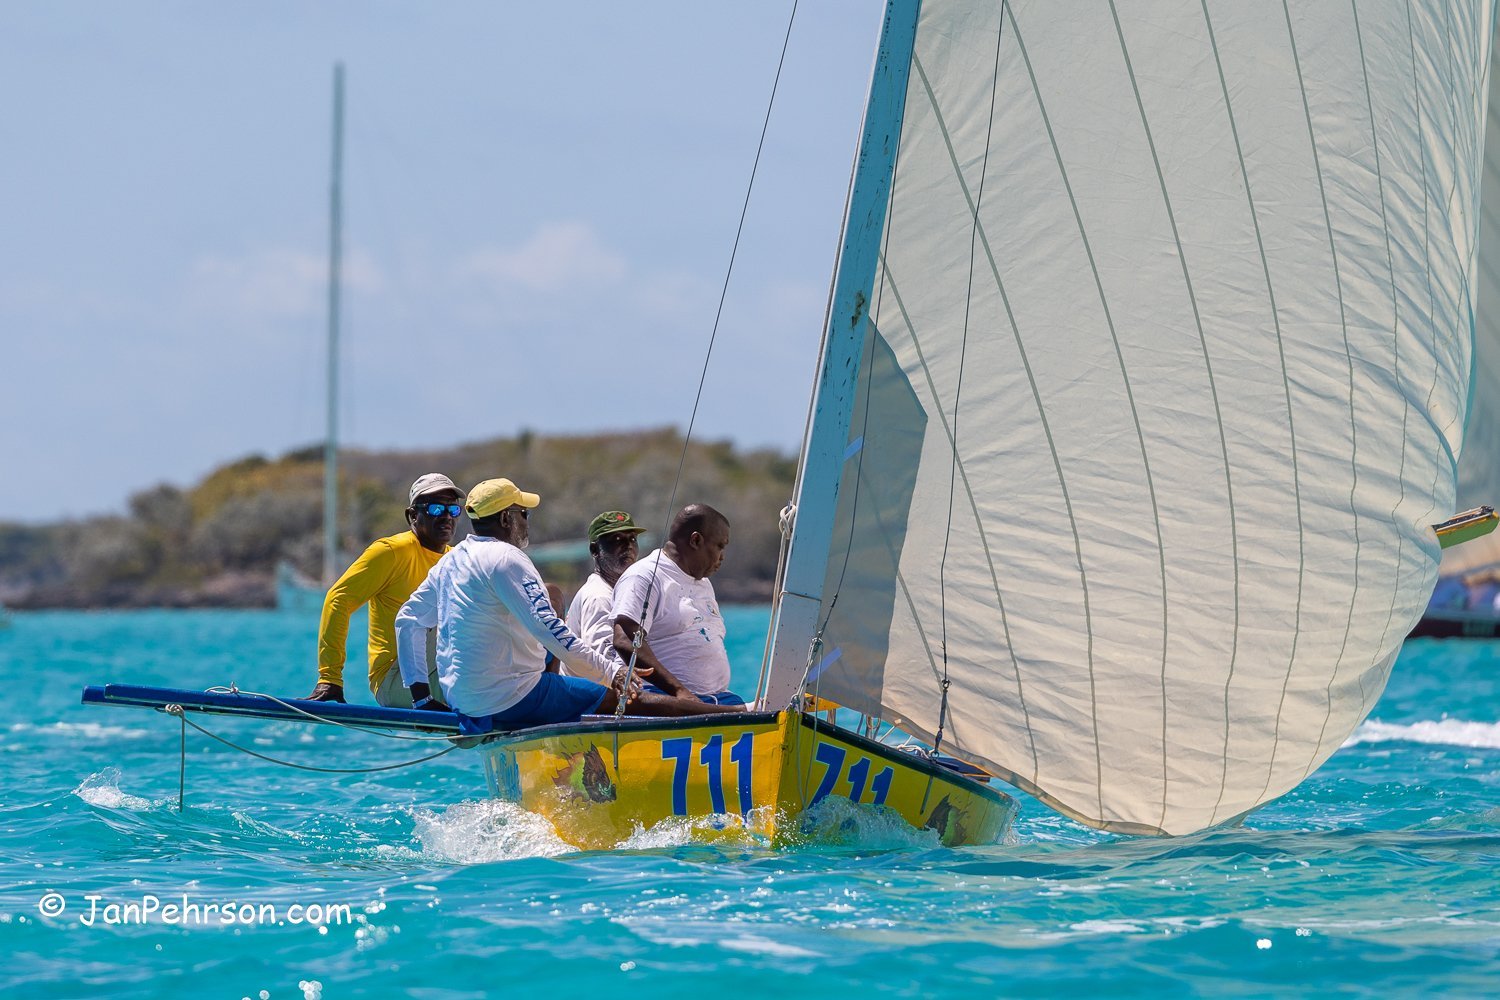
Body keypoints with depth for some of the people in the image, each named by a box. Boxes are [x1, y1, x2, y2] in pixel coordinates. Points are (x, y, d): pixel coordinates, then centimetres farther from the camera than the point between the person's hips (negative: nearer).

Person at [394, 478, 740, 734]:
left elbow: (407, 620, 22)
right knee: (630, 699, -10)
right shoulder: (505, 559, -15)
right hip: (510, 698, -10)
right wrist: (612, 672, -22)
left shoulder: (449, 561, 14)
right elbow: (549, 631, -22)